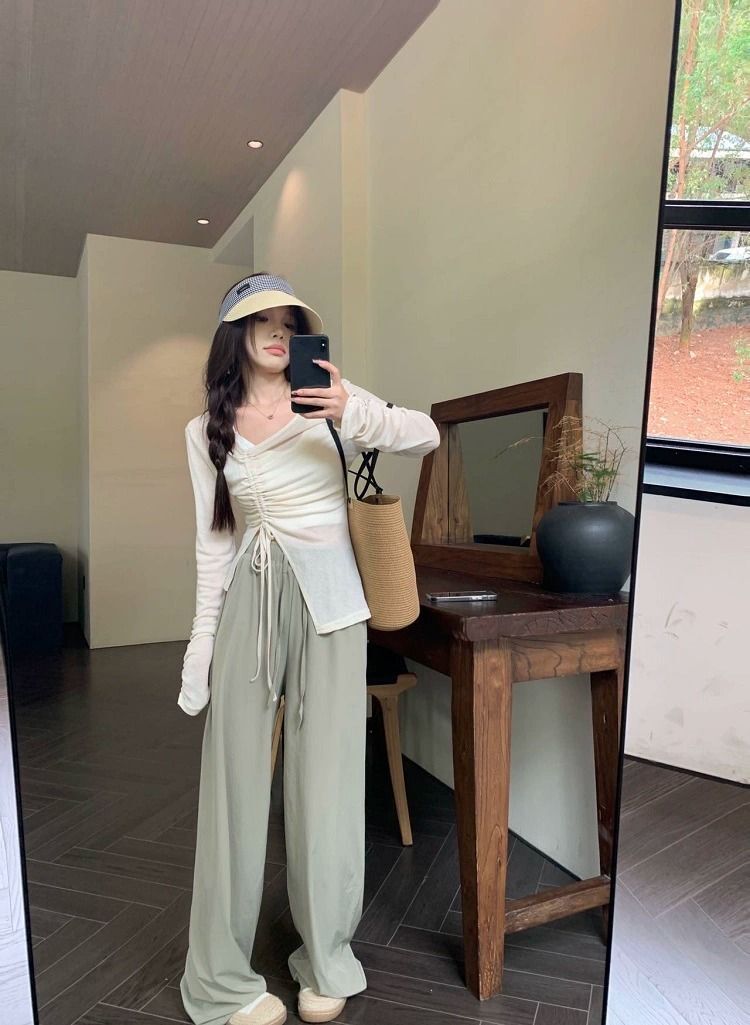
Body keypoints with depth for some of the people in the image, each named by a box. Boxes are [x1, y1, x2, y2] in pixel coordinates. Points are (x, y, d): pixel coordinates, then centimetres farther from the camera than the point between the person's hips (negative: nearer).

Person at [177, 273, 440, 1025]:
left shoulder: (328, 397, 4)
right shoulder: (205, 430, 8)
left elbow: (427, 435, -7)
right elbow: (213, 542, 8)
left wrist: (355, 413, -24)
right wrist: (202, 641, 5)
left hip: (327, 599, -1)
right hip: (248, 602, 2)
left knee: (325, 779, 8)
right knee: (235, 780, 8)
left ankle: (326, 960, 31)